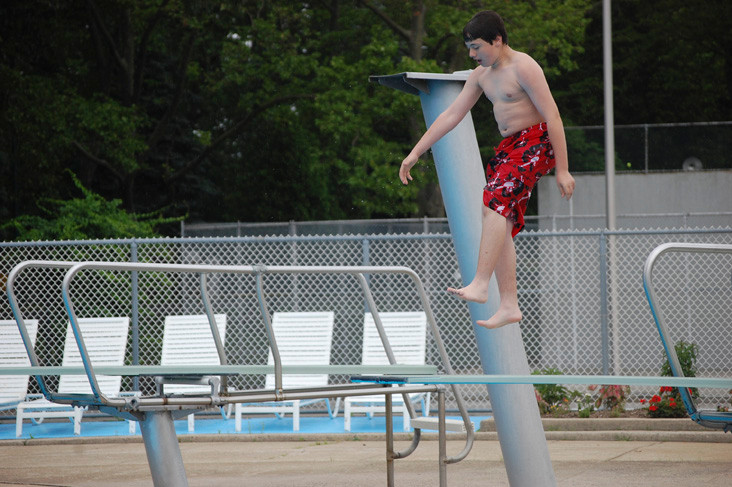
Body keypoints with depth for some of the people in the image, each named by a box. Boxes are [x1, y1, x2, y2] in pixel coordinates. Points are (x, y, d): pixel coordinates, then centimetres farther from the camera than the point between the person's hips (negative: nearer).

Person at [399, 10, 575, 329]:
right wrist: (416, 153, 14)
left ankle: (480, 285, -34)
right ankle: (509, 305, 1)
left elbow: (552, 117, -16)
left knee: (494, 201, -26)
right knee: (501, 224, 0)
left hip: (536, 142, -9)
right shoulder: (482, 74, 14)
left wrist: (562, 170, -19)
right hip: (509, 147, 9)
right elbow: (451, 115, 18)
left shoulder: (523, 67, -13)